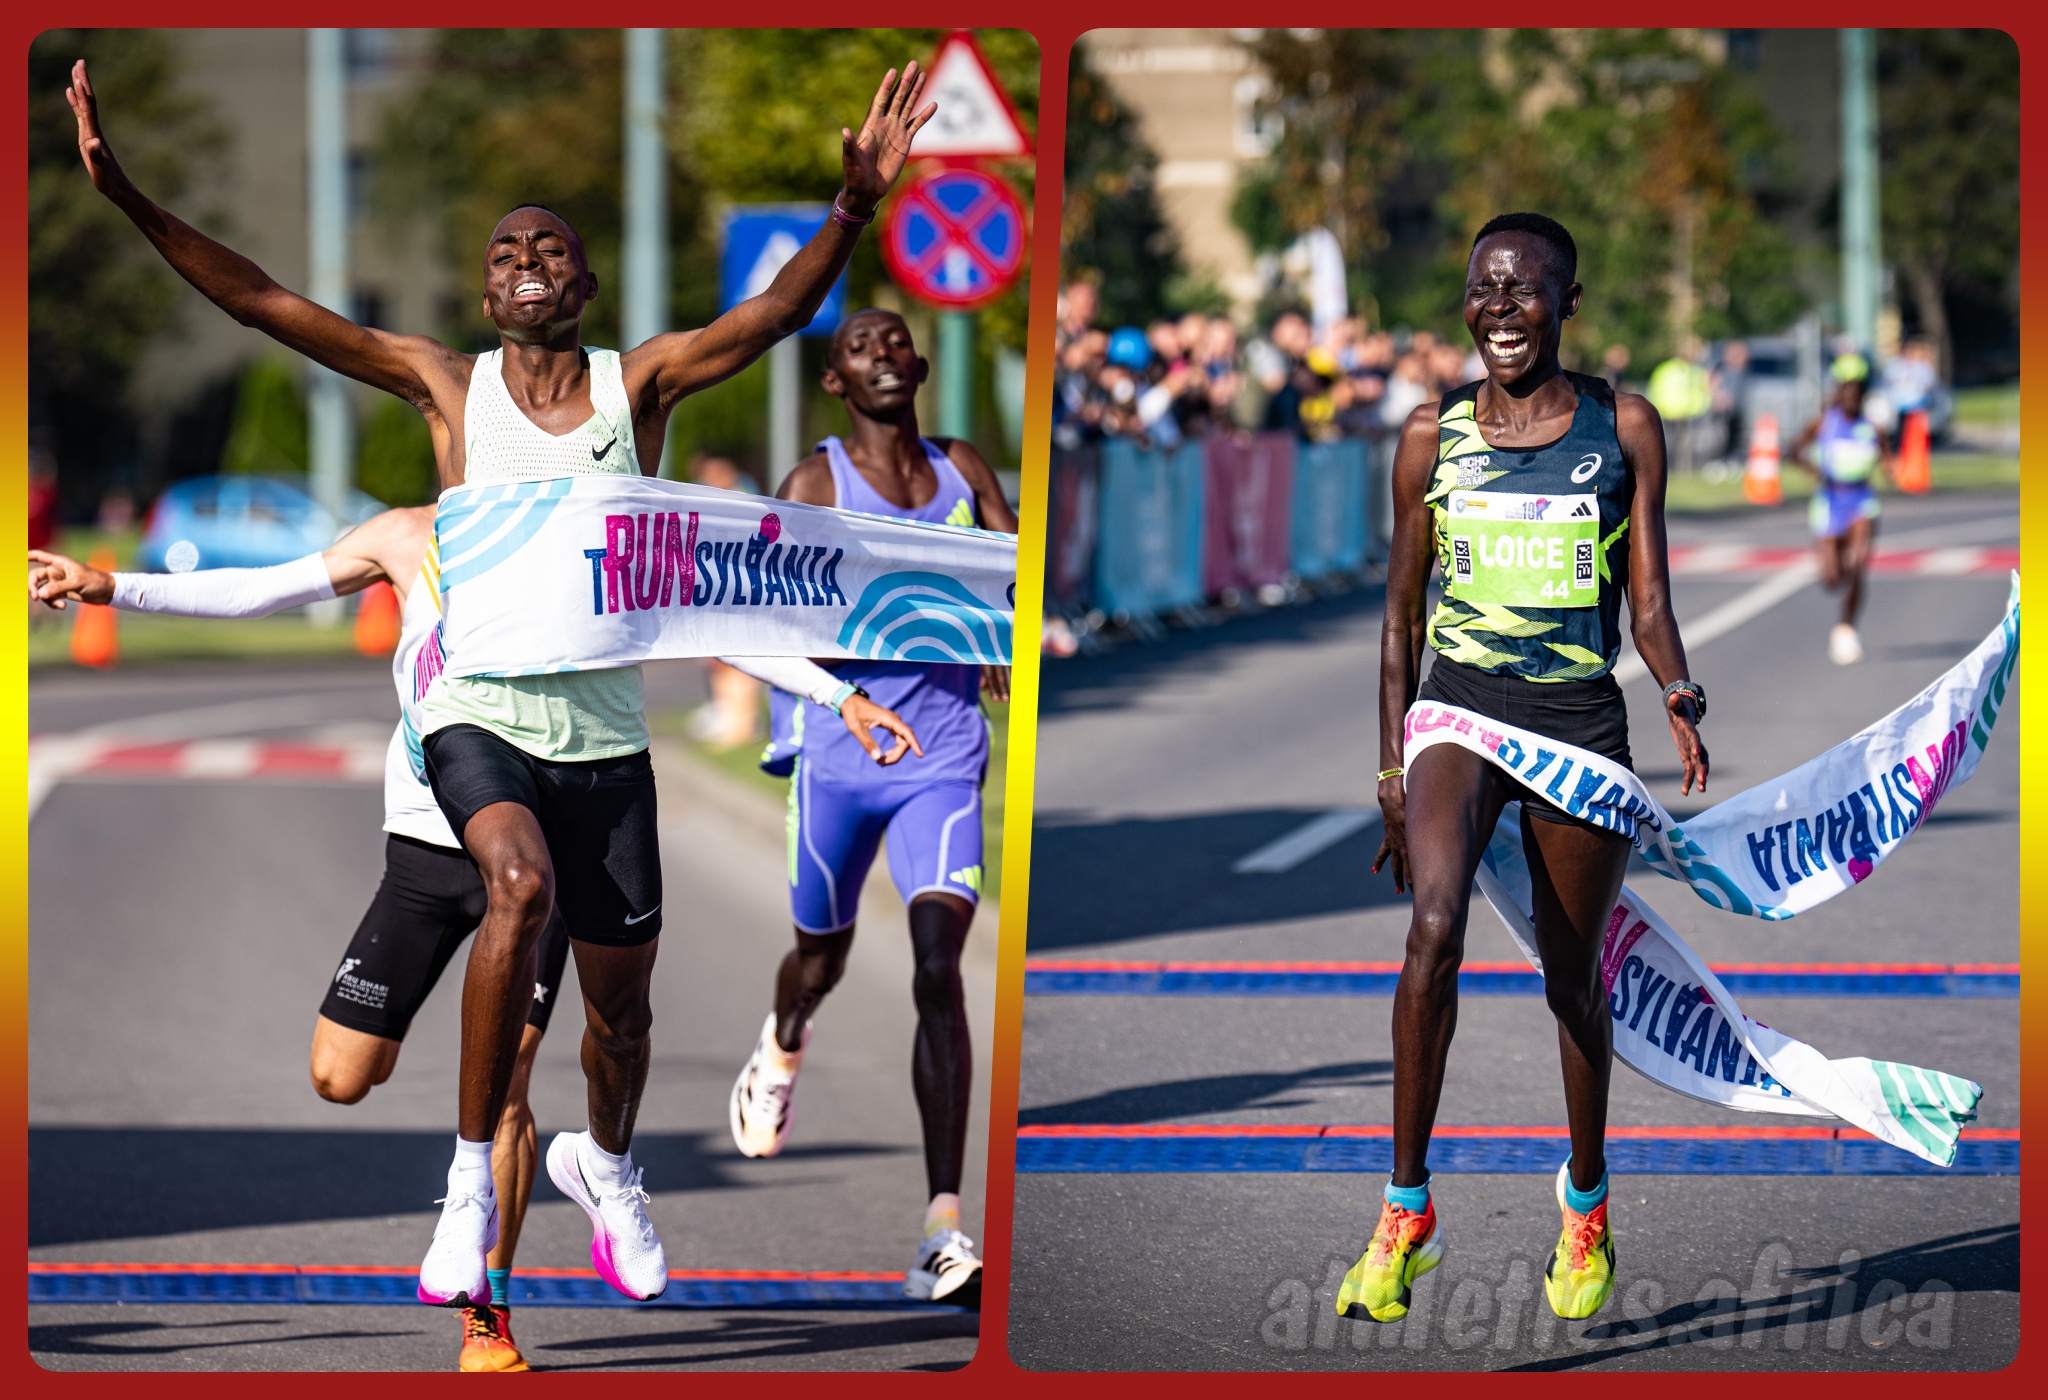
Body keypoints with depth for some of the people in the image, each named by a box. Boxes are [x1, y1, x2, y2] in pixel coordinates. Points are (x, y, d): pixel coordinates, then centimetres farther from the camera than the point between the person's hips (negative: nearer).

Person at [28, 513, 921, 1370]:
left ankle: (488, 1315, 2)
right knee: (340, 1078, -2)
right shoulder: (410, 541, 1)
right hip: (425, 846, 2)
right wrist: (111, 590, 4)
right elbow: (257, 592, 8)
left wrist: (841, 696, -2)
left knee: (500, 1087, -10)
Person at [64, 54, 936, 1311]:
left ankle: (607, 1163, 44)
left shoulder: (639, 385, 0)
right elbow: (267, 305, -5)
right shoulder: (448, 386, 0)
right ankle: (473, 1179, -24)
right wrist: (131, 202, -15)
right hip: (479, 721, -2)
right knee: (522, 887, -33)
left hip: (606, 736, 2)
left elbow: (777, 314, -14)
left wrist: (856, 207, -31)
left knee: (621, 1003, 10)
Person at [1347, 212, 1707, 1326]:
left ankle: (1586, 1210, 31)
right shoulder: (1433, 436, 6)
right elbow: (1403, 610, 12)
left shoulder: (1624, 429, 5)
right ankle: (1405, 1206, -18)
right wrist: (1394, 767, 7)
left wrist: (1680, 695, -15)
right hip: (1460, 706, -1)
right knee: (1435, 926, -24)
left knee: (1574, 972, 9)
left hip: (1582, 719, 1)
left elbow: (1647, 599, 5)